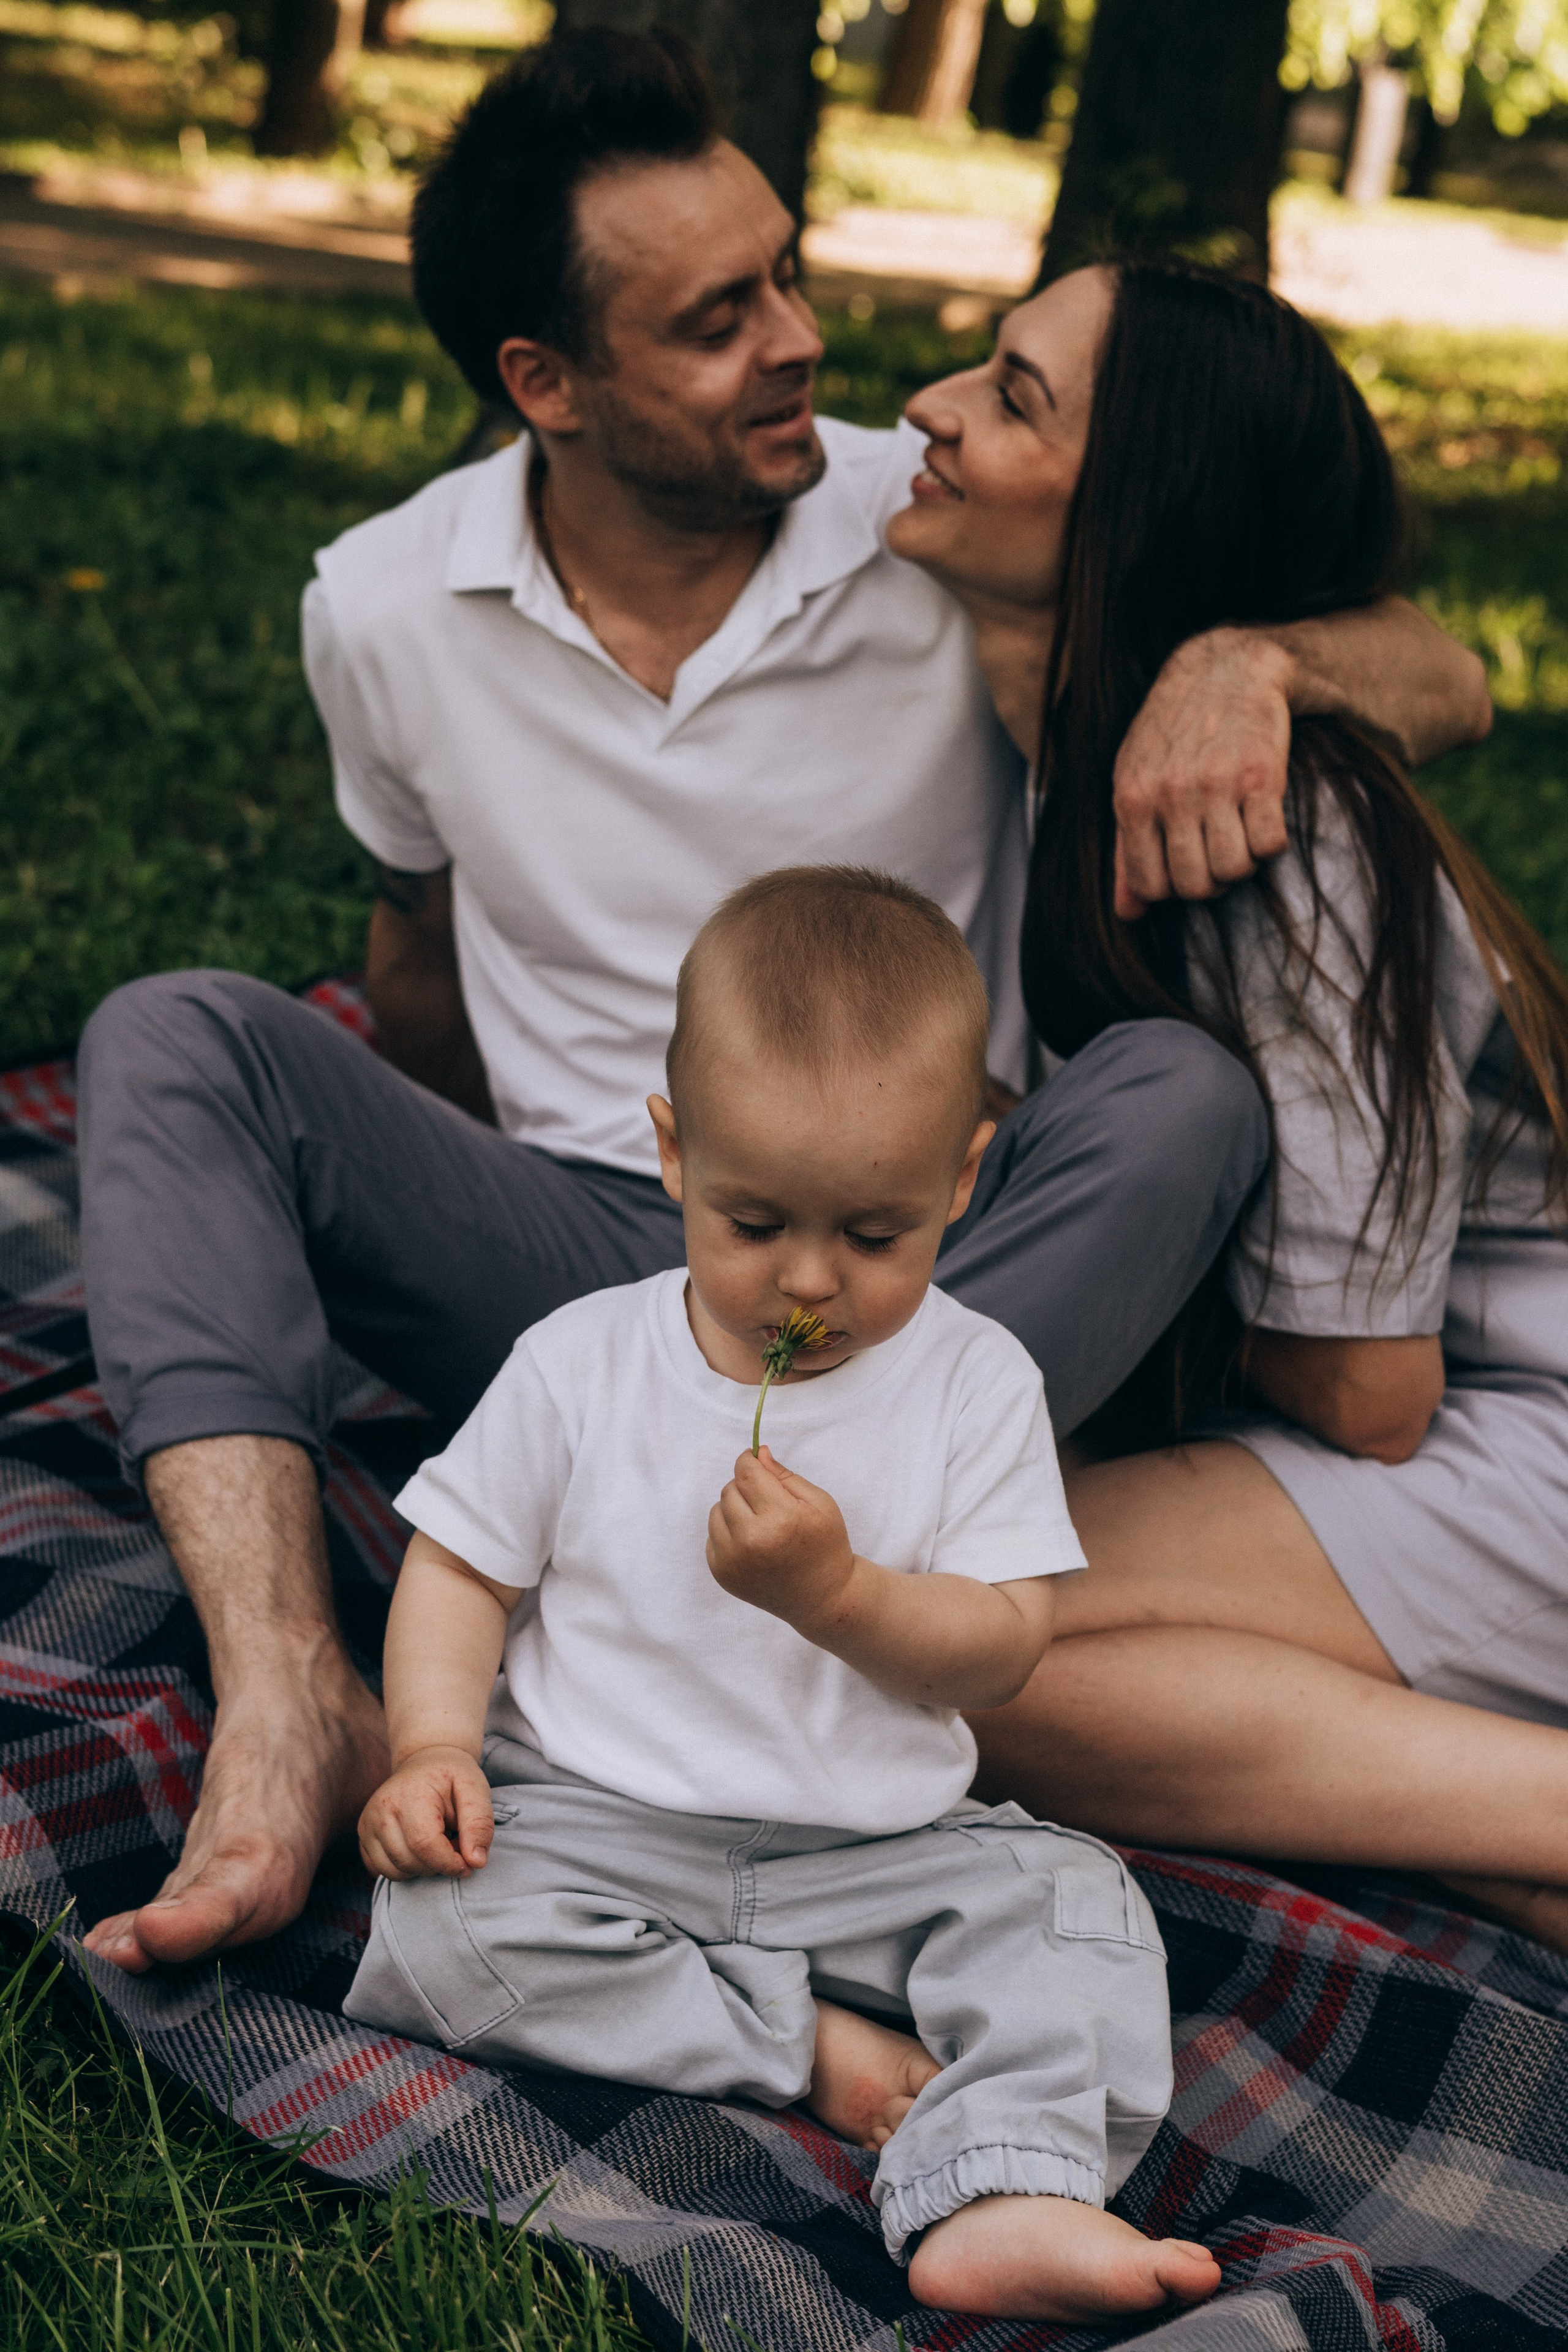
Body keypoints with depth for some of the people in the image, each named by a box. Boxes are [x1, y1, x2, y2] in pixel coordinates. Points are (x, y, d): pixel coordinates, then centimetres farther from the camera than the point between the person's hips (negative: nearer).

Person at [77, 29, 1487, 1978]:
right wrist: (397, 1232, 24)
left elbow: (1445, 688, -7)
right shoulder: (383, 608, -1)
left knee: (1183, 1095, -30)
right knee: (174, 1039, -19)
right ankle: (287, 1708, -37)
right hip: (562, 1264, 2)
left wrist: (1244, 652, -28)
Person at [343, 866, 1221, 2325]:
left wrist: (837, 1592, -25)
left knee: (1075, 1904, -20)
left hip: (880, 1852, 1)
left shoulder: (975, 1384, -4)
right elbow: (462, 1565, 4)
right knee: (442, 1926, -28)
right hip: (596, 1824, 0)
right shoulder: (580, 1365, -3)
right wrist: (434, 1744, -14)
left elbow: (1001, 1650, -6)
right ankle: (809, 2049, -21)